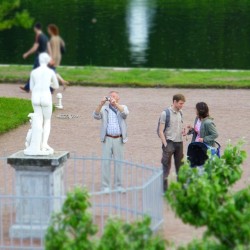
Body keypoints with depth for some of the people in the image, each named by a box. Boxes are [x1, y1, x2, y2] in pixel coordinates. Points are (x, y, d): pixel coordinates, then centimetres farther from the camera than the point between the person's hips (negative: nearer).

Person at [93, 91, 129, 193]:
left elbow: (125, 113, -14)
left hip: (119, 139, 0)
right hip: (107, 139, 0)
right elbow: (96, 115, -8)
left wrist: (115, 103, -27)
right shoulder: (104, 109, 9)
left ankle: (118, 185, 12)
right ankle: (105, 186, 3)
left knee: (119, 162, 4)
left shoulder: (122, 107, 9)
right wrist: (101, 104, -22)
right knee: (106, 162, -1)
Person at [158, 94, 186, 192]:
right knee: (166, 166, -2)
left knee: (180, 165, 10)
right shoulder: (165, 113, -9)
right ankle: (164, 188, 3)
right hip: (169, 142, -6)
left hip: (179, 142, 6)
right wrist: (165, 145, -14)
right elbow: (161, 131, -9)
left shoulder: (180, 113, 10)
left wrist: (183, 131, 0)